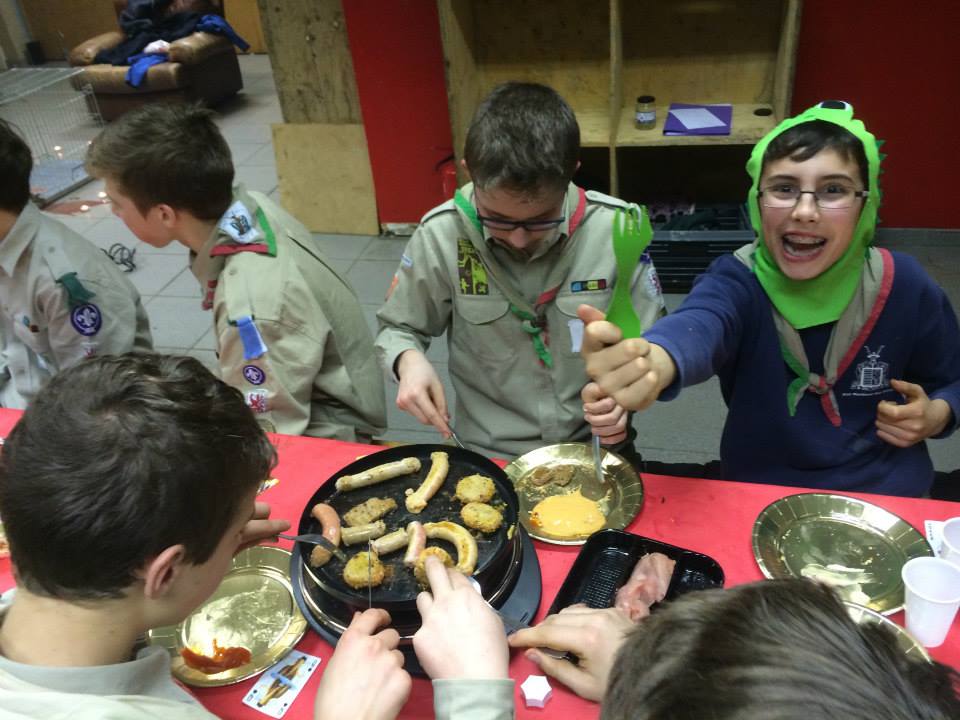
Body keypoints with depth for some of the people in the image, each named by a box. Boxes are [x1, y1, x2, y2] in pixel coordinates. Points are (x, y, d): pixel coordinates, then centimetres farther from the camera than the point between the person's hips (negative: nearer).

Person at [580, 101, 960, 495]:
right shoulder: (737, 281, -16)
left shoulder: (905, 287, -8)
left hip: (888, 494, 3)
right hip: (761, 495, -2)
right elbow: (699, 325, -41)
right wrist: (654, 362, -64)